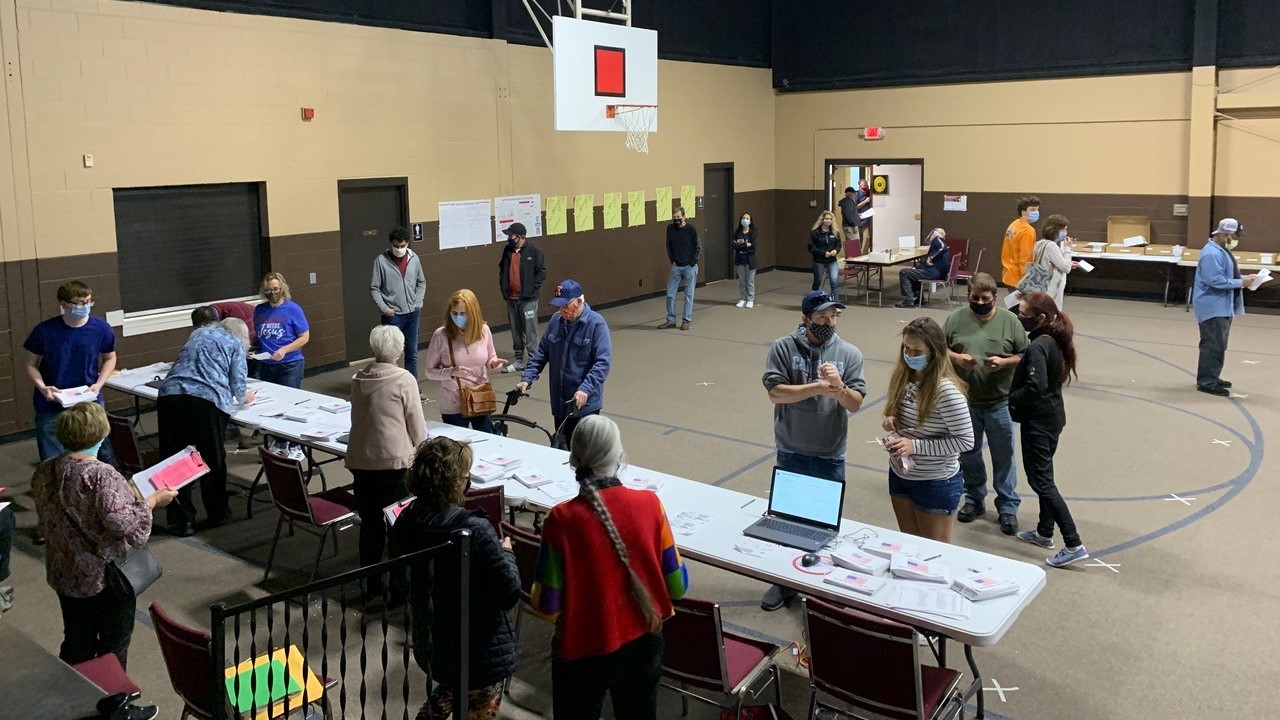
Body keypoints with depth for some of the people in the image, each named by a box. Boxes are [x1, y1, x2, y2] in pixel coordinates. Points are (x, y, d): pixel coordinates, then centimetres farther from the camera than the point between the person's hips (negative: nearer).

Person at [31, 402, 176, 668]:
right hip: (105, 578, -7)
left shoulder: (44, 472, -3)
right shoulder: (102, 476, -27)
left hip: (64, 574, 7)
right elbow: (123, 524, -33)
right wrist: (152, 501, -18)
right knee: (113, 646, 13)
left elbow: (45, 521, 10)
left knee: (76, 645, 22)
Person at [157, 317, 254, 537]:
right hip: (207, 400, -4)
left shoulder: (198, 333, 29)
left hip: (170, 393, 4)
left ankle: (181, 521, 10)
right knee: (212, 459, 12)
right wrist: (245, 397, 31)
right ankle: (217, 514, 26)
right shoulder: (236, 345, 14)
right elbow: (238, 386, 7)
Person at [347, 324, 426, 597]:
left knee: (369, 523, 12)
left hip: (359, 459, 5)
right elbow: (417, 425, -5)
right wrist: (420, 447, 16)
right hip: (394, 459, -5)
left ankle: (371, 585, 20)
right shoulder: (404, 379, -9)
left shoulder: (358, 379, 6)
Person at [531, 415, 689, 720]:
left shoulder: (562, 520, -22)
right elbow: (678, 586, -7)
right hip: (643, 647, 2)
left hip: (583, 655, -2)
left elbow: (547, 606, -16)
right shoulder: (650, 504, -15)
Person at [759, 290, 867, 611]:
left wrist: (840, 388, -28)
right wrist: (819, 387, -22)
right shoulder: (783, 348, -8)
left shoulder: (849, 353, -4)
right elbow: (775, 392, -18)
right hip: (791, 454, 0)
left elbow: (856, 404, -8)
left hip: (830, 456, 1)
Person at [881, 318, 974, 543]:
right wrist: (891, 419, -7)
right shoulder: (903, 376, -1)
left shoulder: (946, 390, -24)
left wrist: (915, 445, -24)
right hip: (899, 474, 7)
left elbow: (965, 441, -21)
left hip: (936, 484, -7)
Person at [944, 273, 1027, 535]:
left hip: (999, 403, -2)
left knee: (1003, 457, 7)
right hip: (965, 402, 2)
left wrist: (1005, 362, -18)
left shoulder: (1009, 321, -4)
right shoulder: (956, 319, -1)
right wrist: (955, 357, -14)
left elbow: (1025, 356, 1)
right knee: (969, 454, 16)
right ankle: (974, 499, 33)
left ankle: (1007, 507, 20)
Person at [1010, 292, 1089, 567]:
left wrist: (1012, 398, -15)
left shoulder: (1038, 346, -23)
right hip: (1053, 417, 10)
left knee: (1041, 481, -4)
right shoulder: (1055, 341, 5)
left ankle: (1074, 545, -4)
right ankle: (1045, 532, 34)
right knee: (1044, 476, 21)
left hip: (1038, 422, -10)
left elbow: (1036, 386, -31)